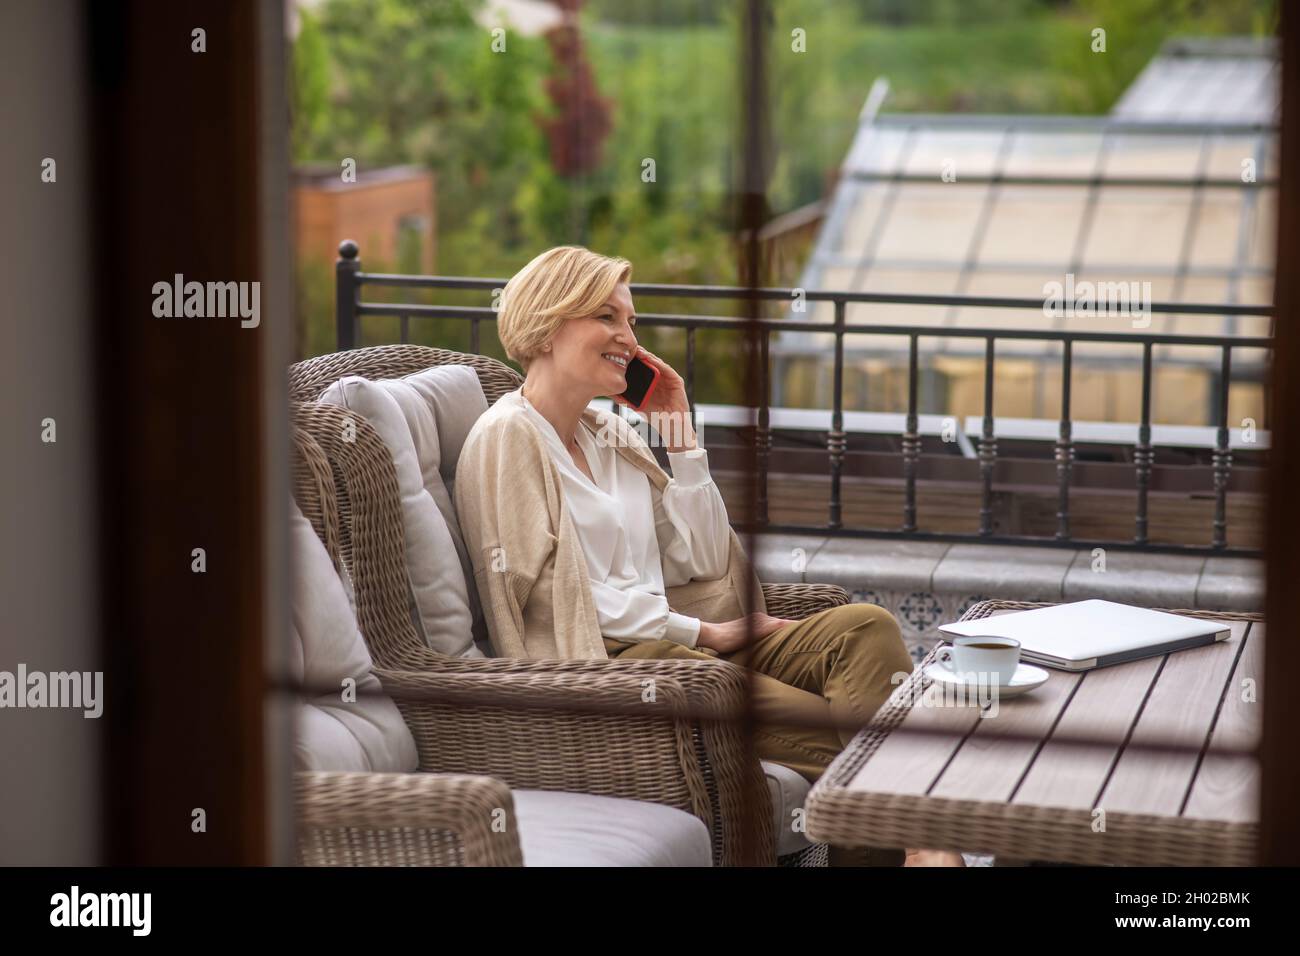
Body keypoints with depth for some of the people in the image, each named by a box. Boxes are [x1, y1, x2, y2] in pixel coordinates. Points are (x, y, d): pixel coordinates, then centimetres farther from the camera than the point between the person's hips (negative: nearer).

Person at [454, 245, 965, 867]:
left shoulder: (609, 434, 21)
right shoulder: (507, 437, -4)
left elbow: (699, 560, 16)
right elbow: (547, 590, -12)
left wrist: (678, 430, 10)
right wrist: (701, 632, -9)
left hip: (663, 637, 8)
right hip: (597, 659, -8)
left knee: (867, 626, -17)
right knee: (829, 727, -27)